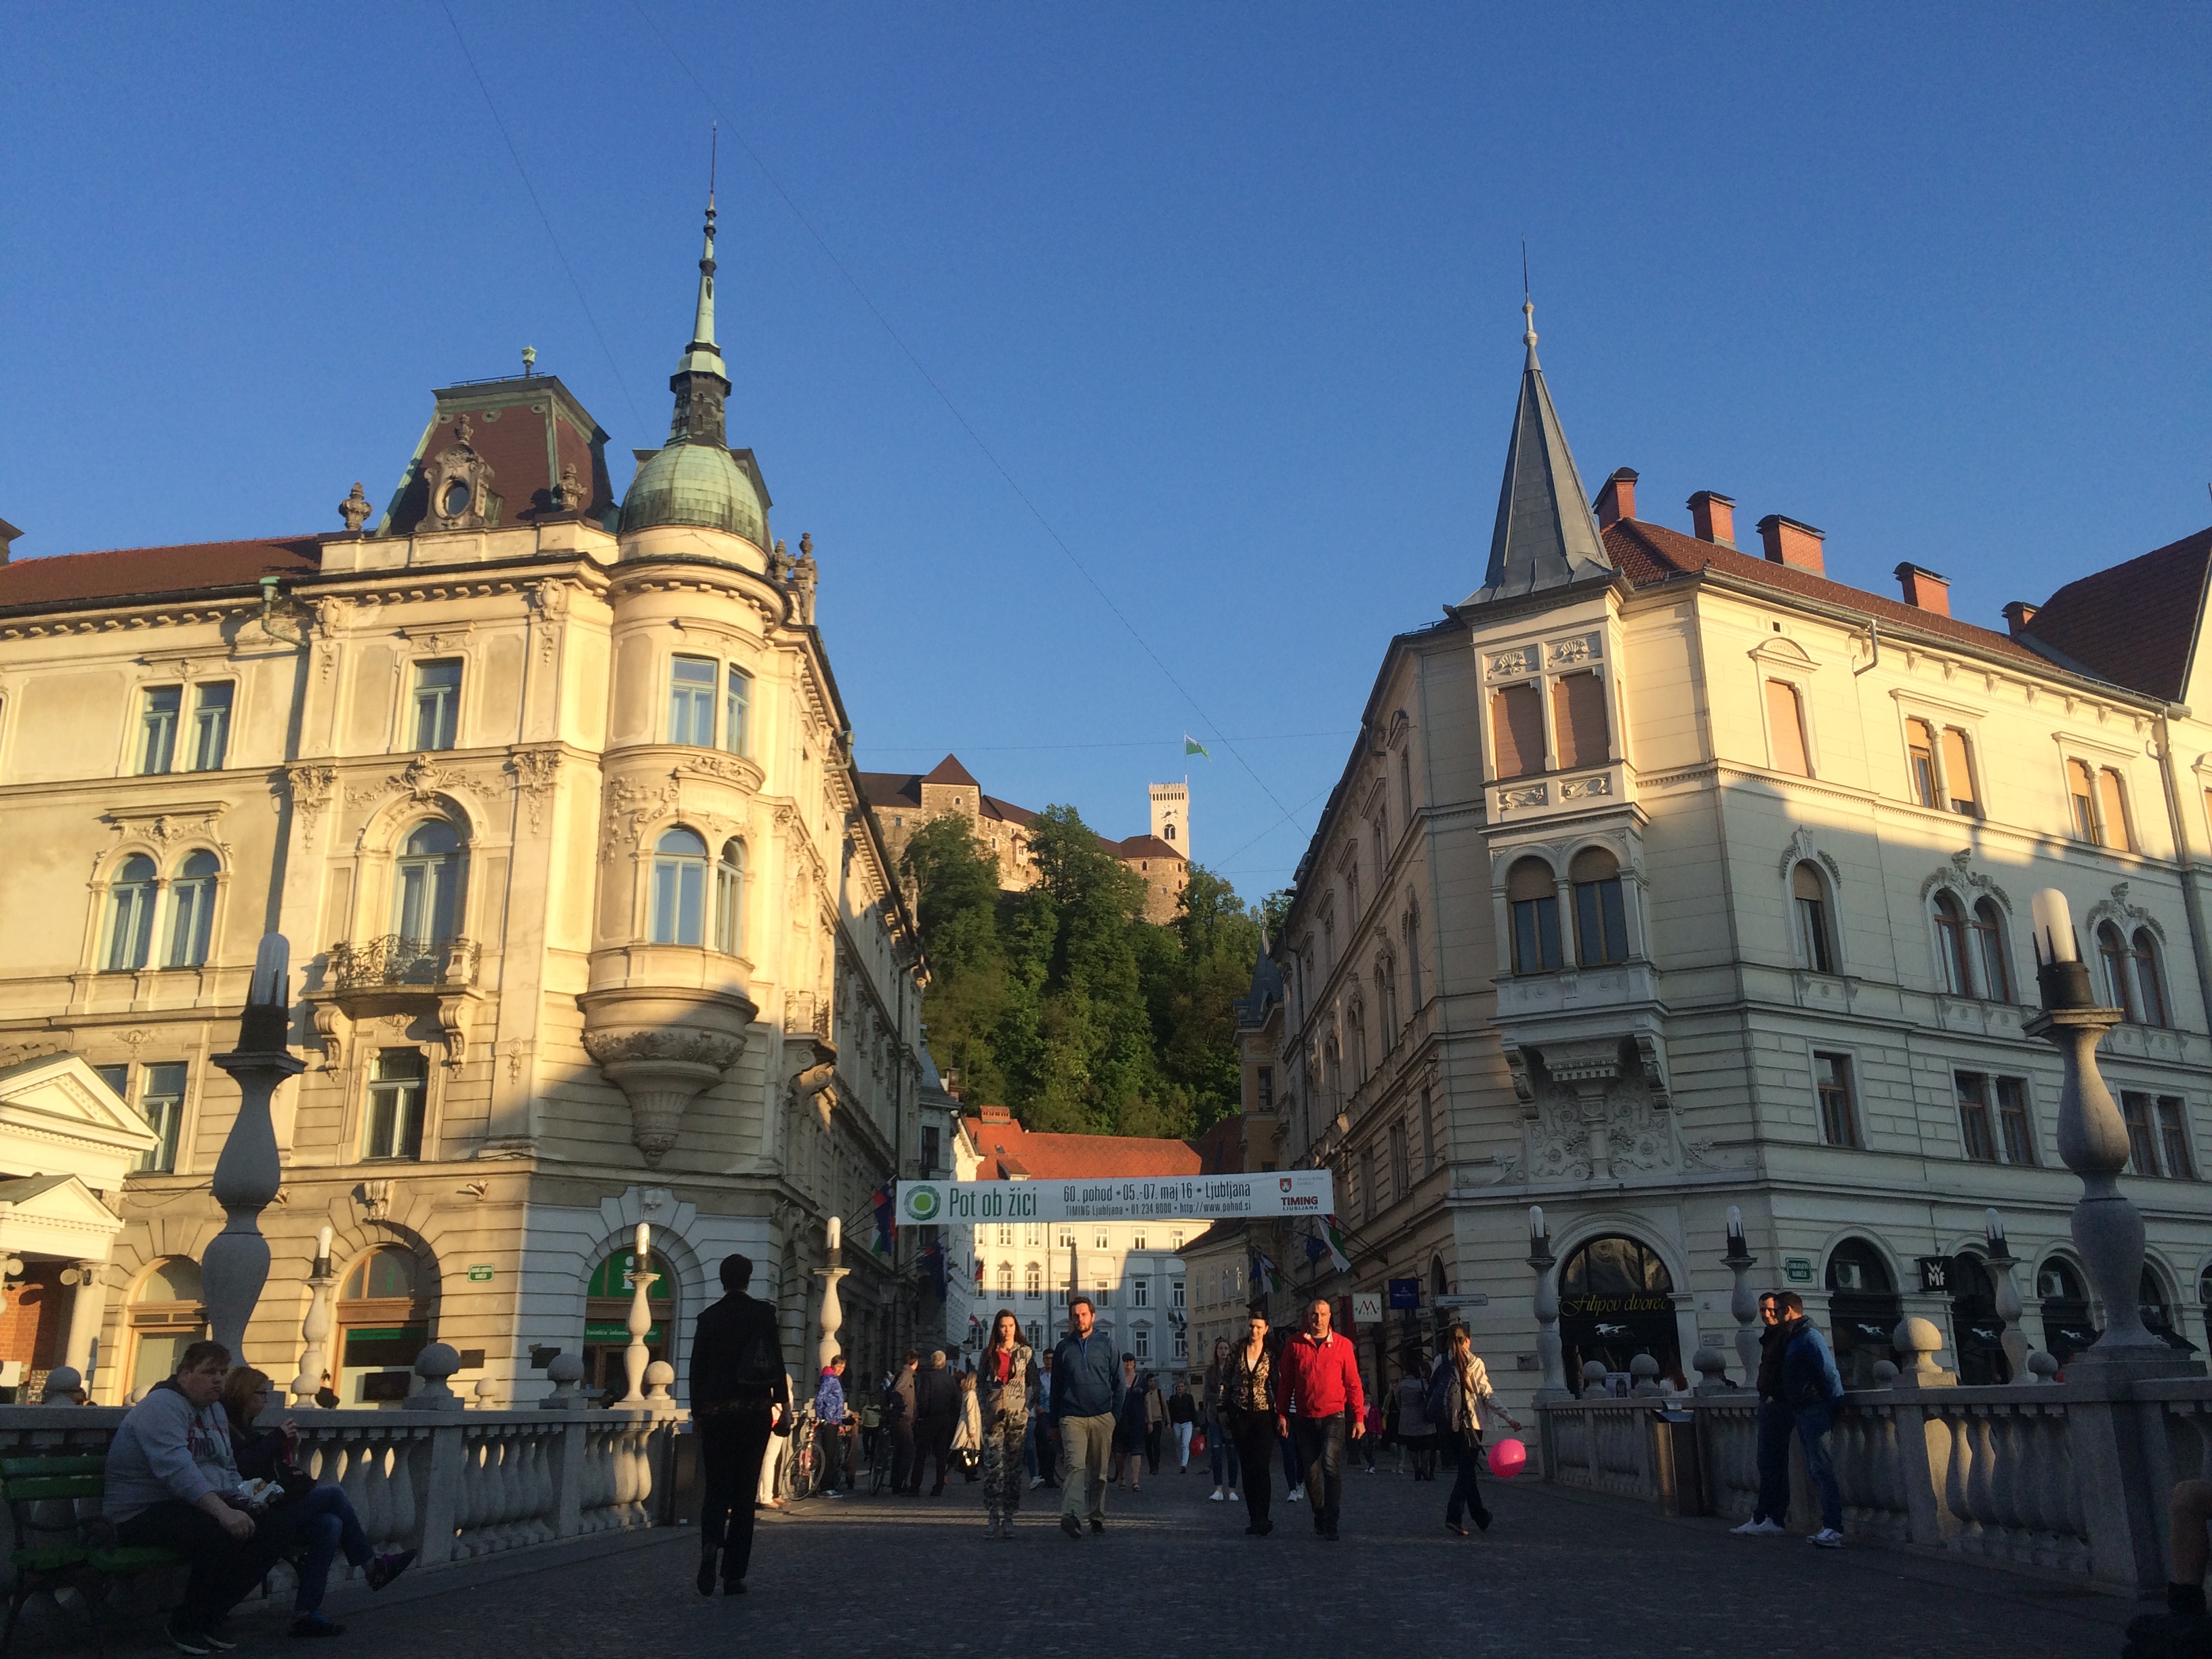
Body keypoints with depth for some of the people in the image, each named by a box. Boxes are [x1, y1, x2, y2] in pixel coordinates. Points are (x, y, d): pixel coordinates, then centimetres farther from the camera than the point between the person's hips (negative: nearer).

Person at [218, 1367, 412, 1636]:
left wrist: (288, 1448, 7)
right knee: (333, 1495, -13)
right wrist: (277, 1437, -16)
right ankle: (373, 1568, 0)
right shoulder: (227, 1427, -8)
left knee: (330, 1525, -11)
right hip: (257, 1517, -10)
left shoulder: (244, 1428, 21)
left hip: (274, 1510, 10)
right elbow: (243, 1469, -23)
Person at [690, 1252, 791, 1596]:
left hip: (715, 1412, 1)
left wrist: (697, 1412, 9)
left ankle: (711, 1541, -22)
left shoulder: (708, 1316, 1)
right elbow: (777, 1362, -2)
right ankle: (734, 1576, 6)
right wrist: (782, 1403, 4)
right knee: (745, 1490, 6)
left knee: (715, 1485, 8)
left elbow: (697, 1368, 3)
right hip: (755, 1411, -1)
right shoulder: (763, 1313, -1)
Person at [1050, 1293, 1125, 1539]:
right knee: (1076, 1465, -18)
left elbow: (1118, 1384, 10)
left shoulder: (1106, 1346, 8)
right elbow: (1056, 1387, 12)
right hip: (1072, 1417, -1)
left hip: (1102, 1417, 1)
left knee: (1099, 1470, 7)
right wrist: (1054, 1422, 9)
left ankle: (1098, 1516, 20)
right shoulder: (1063, 1348, 9)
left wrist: (1115, 1416, 2)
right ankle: (1071, 1516, -30)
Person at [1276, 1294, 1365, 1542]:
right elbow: (1285, 1381, 8)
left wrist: (1359, 1417, -2)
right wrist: (1282, 1414, 5)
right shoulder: (1294, 1344, 3)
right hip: (1304, 1418, 2)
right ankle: (1319, 1517, 25)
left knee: (1331, 1465, -17)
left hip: (1333, 1416, -2)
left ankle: (1331, 1523, -11)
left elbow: (1353, 1383, 2)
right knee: (1311, 1471, 8)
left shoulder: (1343, 1345, 0)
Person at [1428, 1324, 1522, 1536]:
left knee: (1465, 1469, 15)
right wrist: (1509, 1417, -8)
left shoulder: (1440, 1362, 5)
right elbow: (1487, 1395, -9)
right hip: (1470, 1423, -4)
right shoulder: (1475, 1363, -4)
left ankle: (1481, 1517, 24)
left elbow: (1434, 1390, 5)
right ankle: (1454, 1516, -16)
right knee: (1467, 1469, -1)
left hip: (1446, 1425, 4)